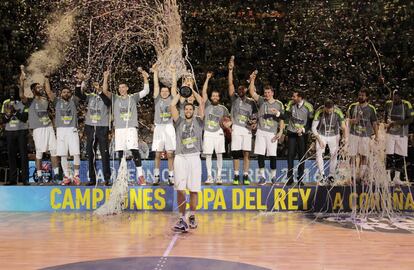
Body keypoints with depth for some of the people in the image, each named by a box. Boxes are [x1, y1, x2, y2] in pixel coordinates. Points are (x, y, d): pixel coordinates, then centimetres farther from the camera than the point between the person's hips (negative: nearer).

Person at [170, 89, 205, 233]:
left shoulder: (198, 121, 13)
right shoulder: (179, 122, 14)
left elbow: (202, 103, 5)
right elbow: (173, 105, 5)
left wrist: (192, 91, 15)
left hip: (194, 157, 0)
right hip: (180, 157, 0)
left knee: (194, 190, 1)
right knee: (180, 189, -8)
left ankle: (192, 217, 16)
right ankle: (182, 219, -6)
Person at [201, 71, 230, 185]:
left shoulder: (222, 108, 6)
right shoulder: (207, 104, 2)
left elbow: (229, 118, 23)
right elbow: (204, 92, -8)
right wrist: (207, 78, -11)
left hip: (218, 132, 1)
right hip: (208, 132, -1)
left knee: (219, 154, -1)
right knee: (208, 155, -1)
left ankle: (219, 176, 5)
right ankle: (209, 176, 4)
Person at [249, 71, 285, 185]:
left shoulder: (279, 104, 6)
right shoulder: (261, 100, 7)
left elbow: (282, 119, 5)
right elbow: (252, 92, -6)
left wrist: (280, 132, -6)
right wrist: (252, 80, -17)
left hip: (272, 133, -1)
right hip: (261, 131, 1)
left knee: (272, 155, 1)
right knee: (260, 154, -1)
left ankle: (273, 176, 13)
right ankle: (262, 177, 7)